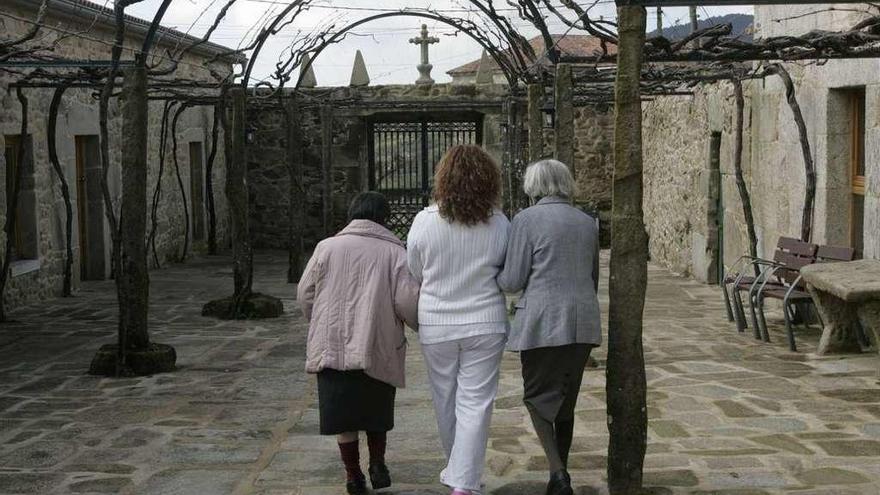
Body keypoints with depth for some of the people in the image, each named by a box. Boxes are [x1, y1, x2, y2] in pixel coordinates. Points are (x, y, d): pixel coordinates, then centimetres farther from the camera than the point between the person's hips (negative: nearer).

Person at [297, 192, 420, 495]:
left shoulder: (327, 247, 2)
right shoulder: (395, 252, -2)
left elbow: (305, 295, 5)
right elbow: (408, 301, -10)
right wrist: (424, 326, 11)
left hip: (332, 347, 0)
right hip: (378, 347, 0)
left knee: (343, 414, 10)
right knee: (376, 410, 21)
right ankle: (377, 464, 13)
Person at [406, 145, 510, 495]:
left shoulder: (424, 221, -11)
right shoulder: (500, 224, -9)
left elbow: (414, 273, 3)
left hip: (436, 326, 1)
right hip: (485, 325, 0)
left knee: (446, 401, 16)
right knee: (475, 404, 3)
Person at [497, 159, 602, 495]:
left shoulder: (526, 220, -6)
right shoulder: (588, 223, 10)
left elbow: (513, 281, -7)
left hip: (542, 321, -5)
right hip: (583, 320, 5)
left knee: (538, 398, 6)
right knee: (566, 401, 16)